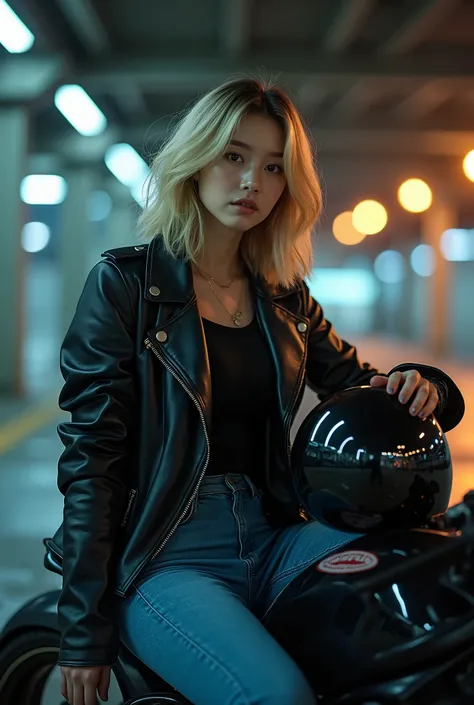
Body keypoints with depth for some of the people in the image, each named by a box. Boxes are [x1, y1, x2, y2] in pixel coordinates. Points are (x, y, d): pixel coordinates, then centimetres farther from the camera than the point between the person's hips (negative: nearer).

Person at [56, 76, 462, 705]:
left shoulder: (286, 298, 13)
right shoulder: (124, 283, -2)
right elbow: (91, 457, -6)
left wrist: (414, 384, -7)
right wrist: (85, 633, -8)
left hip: (273, 539, 5)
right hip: (165, 554, -4)